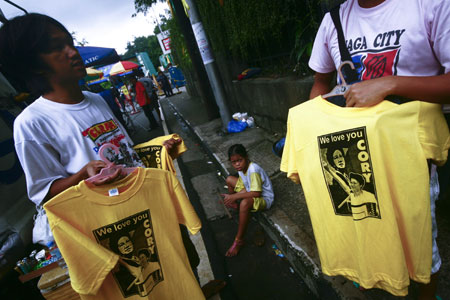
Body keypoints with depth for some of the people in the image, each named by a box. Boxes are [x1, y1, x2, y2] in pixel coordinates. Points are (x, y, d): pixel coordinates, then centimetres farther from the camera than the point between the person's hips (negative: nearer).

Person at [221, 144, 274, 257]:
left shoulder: (253, 170, -31)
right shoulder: (242, 167, -7)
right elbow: (244, 183, 4)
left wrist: (235, 196, -34)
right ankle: (234, 204, 22)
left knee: (245, 203, -41)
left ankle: (239, 240, -26)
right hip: (250, 190, 9)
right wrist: (231, 197, -11)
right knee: (229, 179, 3)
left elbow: (257, 193, -37)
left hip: (264, 198, -9)